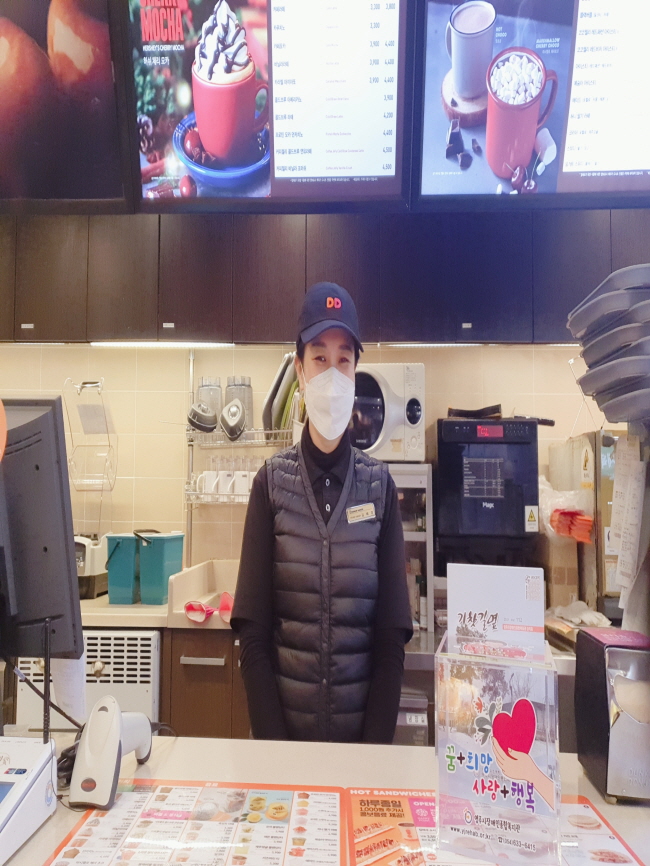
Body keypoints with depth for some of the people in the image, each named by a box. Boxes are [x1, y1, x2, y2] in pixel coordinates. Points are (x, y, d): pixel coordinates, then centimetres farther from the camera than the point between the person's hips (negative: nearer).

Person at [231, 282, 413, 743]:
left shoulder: (380, 484, -5)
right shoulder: (272, 481, -6)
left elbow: (392, 638, -5)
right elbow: (254, 634, -6)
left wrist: (377, 746, -9)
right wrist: (273, 743, -11)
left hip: (361, 729, 0)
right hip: (285, 727, 0)